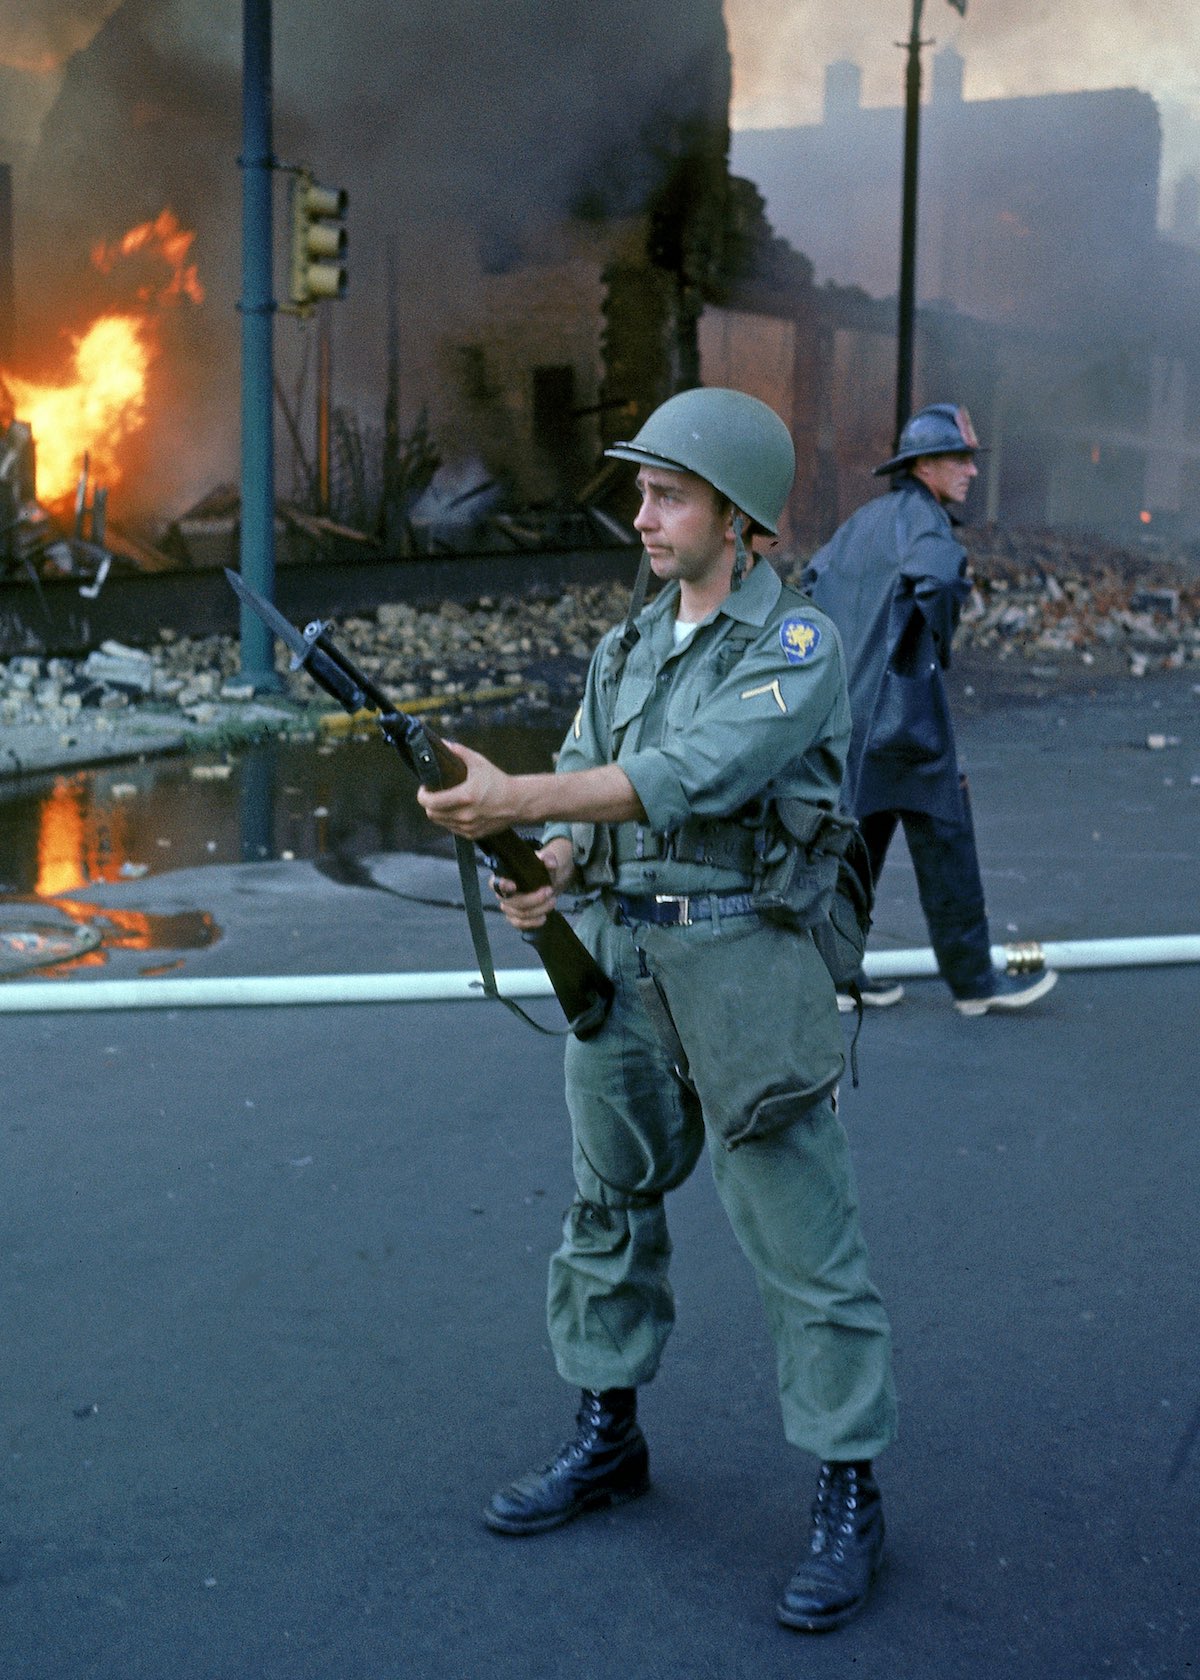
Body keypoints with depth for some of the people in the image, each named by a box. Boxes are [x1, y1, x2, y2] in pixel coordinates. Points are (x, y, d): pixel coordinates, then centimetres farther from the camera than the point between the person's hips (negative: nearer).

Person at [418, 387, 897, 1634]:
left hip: (744, 968, -7)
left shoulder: (796, 645, -10)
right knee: (608, 1206, 17)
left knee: (802, 1240, 0)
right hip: (616, 961, 7)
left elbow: (697, 774, -24)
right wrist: (543, 874, -14)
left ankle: (849, 1500, 14)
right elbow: (582, 794, 8)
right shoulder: (626, 650, 12)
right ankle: (606, 1439, 34)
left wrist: (518, 797, -29)